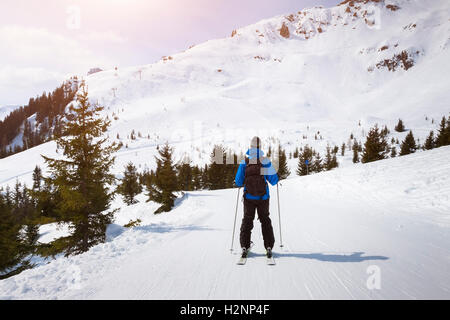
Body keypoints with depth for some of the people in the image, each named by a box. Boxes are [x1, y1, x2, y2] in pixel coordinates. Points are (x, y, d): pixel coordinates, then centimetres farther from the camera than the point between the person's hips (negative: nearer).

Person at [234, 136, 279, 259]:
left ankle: (244, 247, 8)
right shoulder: (265, 161, -11)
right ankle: (269, 247, 10)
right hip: (263, 198, 0)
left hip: (249, 198, 0)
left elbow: (238, 182, -5)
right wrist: (276, 179, 18)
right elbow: (273, 180, -6)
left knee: (247, 220, 13)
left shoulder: (244, 162, -8)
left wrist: (238, 181, 18)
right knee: (265, 221, 14)